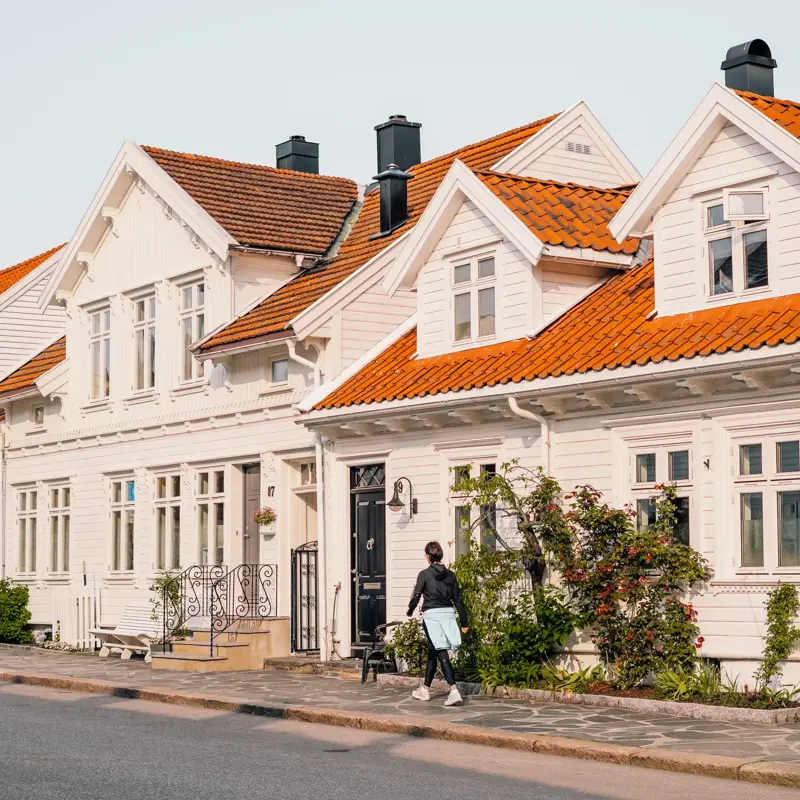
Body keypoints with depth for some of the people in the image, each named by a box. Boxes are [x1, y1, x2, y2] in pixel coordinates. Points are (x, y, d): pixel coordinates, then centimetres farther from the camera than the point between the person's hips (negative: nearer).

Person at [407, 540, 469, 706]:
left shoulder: (425, 574, -7)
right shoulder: (450, 575, 6)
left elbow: (416, 595, -5)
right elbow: (457, 599, 7)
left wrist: (410, 610, 15)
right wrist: (463, 621, 11)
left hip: (431, 615, -5)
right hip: (448, 613, 5)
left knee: (442, 654, -7)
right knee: (432, 652, 17)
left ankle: (454, 692, -19)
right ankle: (425, 689, 29)